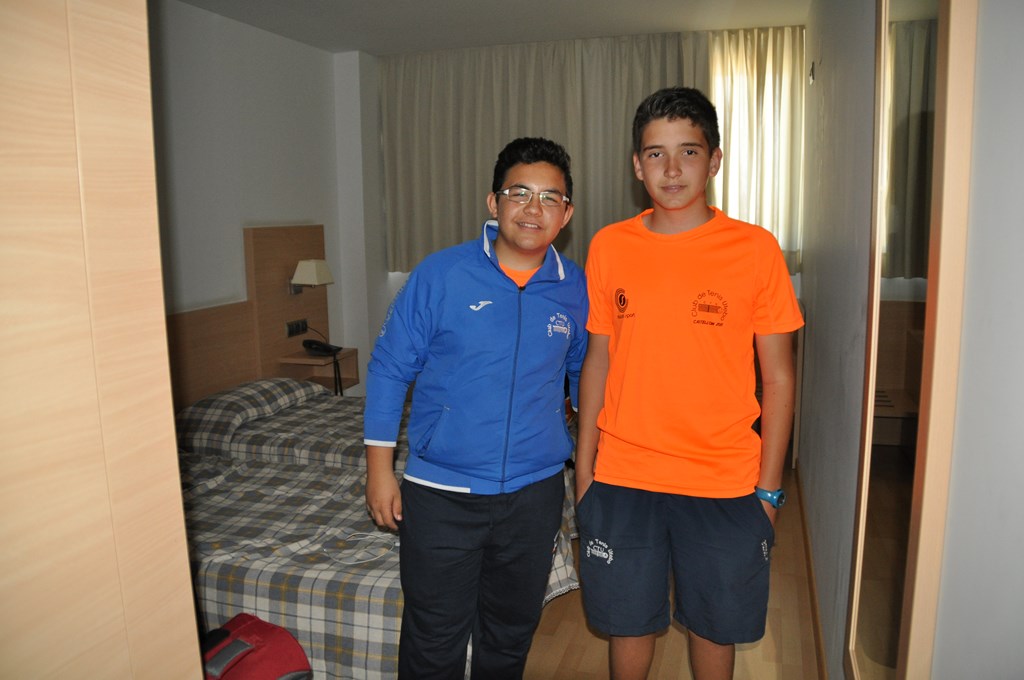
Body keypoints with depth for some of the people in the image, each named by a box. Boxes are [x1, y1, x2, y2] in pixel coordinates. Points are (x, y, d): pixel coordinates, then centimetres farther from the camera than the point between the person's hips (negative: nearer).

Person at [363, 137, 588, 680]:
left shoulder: (576, 291, -2)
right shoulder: (441, 274, -10)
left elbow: (585, 378, 12)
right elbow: (390, 367, -5)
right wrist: (379, 469, -5)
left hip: (535, 494, 3)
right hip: (440, 494, -2)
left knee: (511, 634, 22)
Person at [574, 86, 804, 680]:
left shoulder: (755, 248, -6)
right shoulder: (609, 246, 0)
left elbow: (778, 376, -3)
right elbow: (598, 359, 6)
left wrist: (769, 488, -3)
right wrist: (584, 466, 6)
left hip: (724, 482, -1)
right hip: (622, 479, 2)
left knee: (715, 624, 17)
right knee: (629, 620, 17)